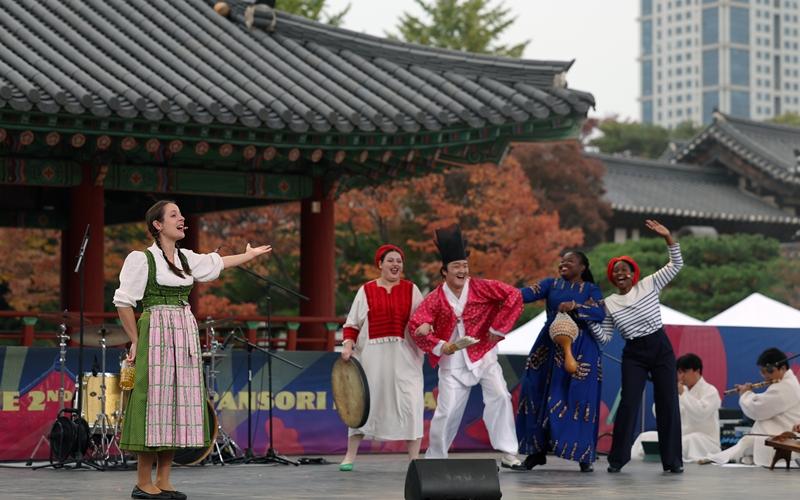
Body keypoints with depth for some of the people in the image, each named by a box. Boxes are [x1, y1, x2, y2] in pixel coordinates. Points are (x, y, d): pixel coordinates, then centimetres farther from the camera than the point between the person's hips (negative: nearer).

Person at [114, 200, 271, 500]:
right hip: (155, 335, -7)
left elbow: (216, 263, 32)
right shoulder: (142, 259, -7)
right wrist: (135, 341, -6)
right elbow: (124, 302, -7)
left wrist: (250, 255, 44)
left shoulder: (186, 259, 14)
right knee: (154, 402, -8)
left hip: (184, 337, 7)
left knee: (177, 405, 5)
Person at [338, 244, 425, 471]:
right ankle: (350, 456, 12)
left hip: (404, 356, 0)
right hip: (373, 356, 0)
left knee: (411, 403, -6)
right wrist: (348, 344, -8)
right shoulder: (366, 291, 7)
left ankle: (414, 458, 0)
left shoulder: (411, 289, 9)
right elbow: (352, 323, 7)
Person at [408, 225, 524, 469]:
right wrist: (438, 346, -21)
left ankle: (508, 454, -11)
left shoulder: (482, 288, -8)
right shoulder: (436, 299, -7)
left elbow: (514, 296, -14)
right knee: (447, 411, 1)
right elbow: (416, 325, -11)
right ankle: (434, 458, 20)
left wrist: (498, 328, -14)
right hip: (452, 363, 0)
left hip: (484, 356, 0)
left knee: (500, 397, -17)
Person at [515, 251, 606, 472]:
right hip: (550, 346, 2)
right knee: (541, 394, -2)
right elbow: (528, 293, -4)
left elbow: (600, 313, -9)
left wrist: (575, 306, -23)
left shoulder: (591, 289, 8)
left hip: (580, 350, -2)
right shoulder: (551, 284, 12)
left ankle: (584, 455, -1)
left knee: (579, 398, -6)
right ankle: (537, 450, 7)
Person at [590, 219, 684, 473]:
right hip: (634, 354, 1)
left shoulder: (649, 285, 0)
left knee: (668, 402, -1)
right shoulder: (609, 303, 3)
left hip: (661, 348, -1)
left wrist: (668, 237, -15)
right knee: (629, 403, -5)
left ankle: (672, 460, 5)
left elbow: (676, 265, -3)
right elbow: (604, 337, 3)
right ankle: (618, 458, 5)